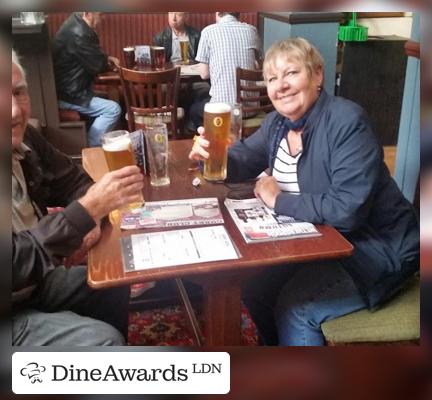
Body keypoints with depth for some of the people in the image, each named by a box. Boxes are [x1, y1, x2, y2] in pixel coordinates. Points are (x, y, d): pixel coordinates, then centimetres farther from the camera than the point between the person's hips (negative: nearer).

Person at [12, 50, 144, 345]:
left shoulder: (23, 138, -6)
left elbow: (73, 180, 7)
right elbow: (17, 264, -32)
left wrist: (89, 220, -13)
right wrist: (87, 210, -34)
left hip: (33, 280, 8)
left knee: (112, 287, 17)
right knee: (102, 340, -16)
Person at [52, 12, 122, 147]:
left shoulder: (76, 24, 8)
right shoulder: (78, 33, -25)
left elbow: (91, 56, 22)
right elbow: (97, 65, -19)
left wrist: (106, 58, 5)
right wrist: (109, 64, 3)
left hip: (67, 88, 11)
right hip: (68, 95, -11)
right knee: (113, 109, -17)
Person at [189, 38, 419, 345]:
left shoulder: (347, 121, -24)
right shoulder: (278, 122, 1)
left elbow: (348, 209, -31)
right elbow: (242, 160, 9)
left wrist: (278, 201, -21)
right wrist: (210, 155, -15)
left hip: (374, 245, -7)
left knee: (295, 309, -20)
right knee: (254, 288, 1)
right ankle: (277, 346, 25)